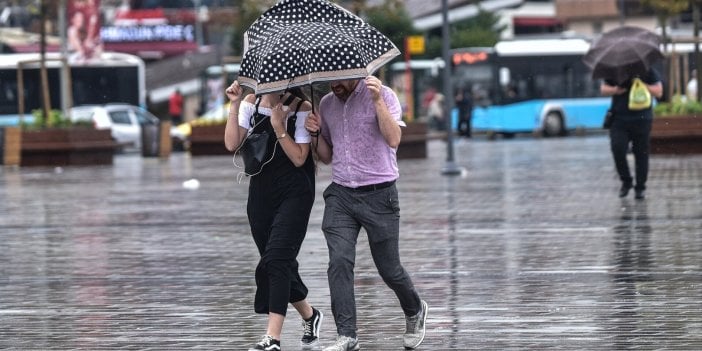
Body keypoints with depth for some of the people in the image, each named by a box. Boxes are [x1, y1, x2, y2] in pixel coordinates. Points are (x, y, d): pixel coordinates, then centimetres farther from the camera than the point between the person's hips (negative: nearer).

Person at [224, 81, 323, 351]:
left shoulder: (301, 109, -7)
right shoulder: (251, 103, 5)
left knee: (277, 258, -17)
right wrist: (234, 105, -11)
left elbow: (299, 158, -10)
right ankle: (310, 316, 35)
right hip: (261, 193, 5)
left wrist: (279, 127, -20)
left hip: (294, 194, -5)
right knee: (277, 263, 10)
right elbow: (232, 144, -5)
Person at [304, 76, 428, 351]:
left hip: (378, 194, -4)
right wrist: (315, 134, 0)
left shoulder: (383, 96, -5)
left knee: (389, 268, 4)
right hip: (340, 195, 4)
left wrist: (377, 101, -26)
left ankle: (415, 311, 34)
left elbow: (393, 139, -20)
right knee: (339, 261, -13)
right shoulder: (327, 104, 11)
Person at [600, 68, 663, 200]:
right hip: (619, 119, 1)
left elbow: (658, 92, 0)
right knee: (617, 149, -15)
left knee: (641, 154, 1)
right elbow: (603, 88, 12)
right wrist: (614, 90, -10)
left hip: (642, 120, -1)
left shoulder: (649, 71, 4)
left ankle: (640, 187, 12)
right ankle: (626, 181, 4)